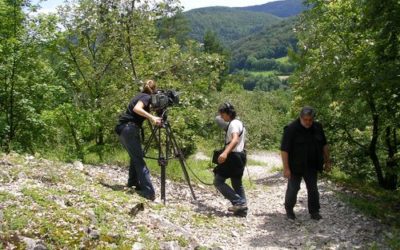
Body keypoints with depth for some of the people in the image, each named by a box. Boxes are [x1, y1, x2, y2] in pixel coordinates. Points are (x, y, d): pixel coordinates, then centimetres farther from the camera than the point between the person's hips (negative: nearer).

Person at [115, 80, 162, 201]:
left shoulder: (139, 95, 22)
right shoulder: (147, 97, -4)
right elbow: (136, 109, -22)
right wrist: (151, 117, -30)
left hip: (122, 128, 9)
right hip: (130, 129, -9)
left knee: (135, 157, 21)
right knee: (139, 160, -11)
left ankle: (133, 182, 26)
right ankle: (149, 192, -15)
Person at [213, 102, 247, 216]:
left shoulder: (234, 124, -15)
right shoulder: (236, 123, 17)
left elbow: (235, 140, -33)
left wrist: (225, 153, -46)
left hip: (233, 157, -11)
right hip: (239, 156, 11)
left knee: (218, 181, -6)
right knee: (237, 183, 15)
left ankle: (238, 203, -11)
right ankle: (242, 209, 14)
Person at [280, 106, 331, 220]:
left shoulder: (317, 127, 0)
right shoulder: (291, 129, -17)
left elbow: (324, 145, 12)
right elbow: (284, 150, -18)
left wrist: (327, 161, 12)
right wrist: (286, 168, -21)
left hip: (312, 166, 4)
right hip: (296, 166, -4)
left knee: (313, 189, 7)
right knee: (293, 188, 6)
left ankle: (314, 212, 17)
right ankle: (289, 210, 26)